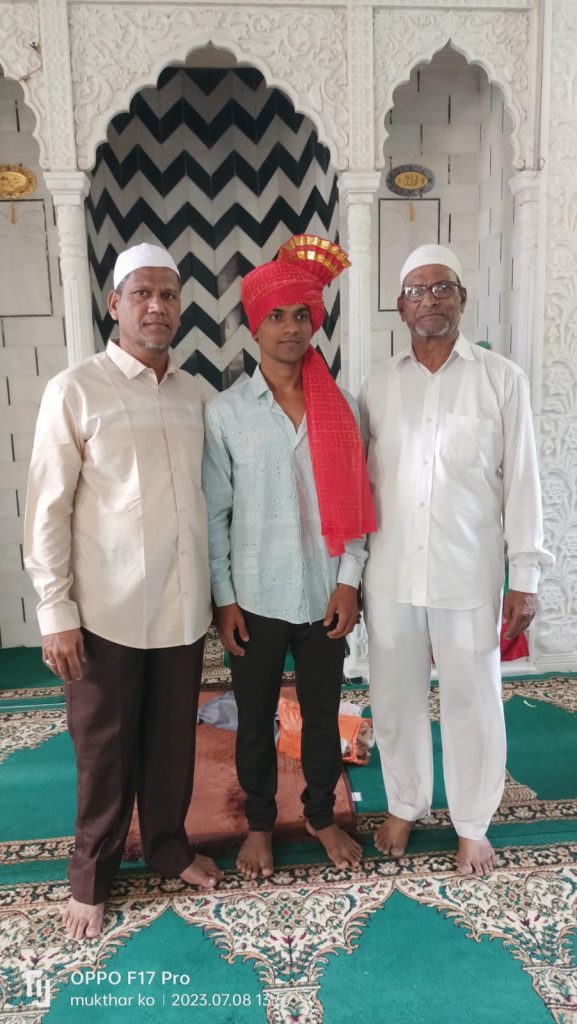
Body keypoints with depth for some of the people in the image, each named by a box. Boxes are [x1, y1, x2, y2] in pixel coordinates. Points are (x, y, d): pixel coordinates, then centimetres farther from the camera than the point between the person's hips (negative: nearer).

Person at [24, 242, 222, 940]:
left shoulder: (191, 393, 7)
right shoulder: (75, 390, -8)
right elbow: (47, 509, -8)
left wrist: (215, 589, 11)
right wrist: (55, 612, -10)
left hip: (183, 607, 4)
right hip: (107, 611, -4)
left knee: (173, 741, 17)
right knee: (105, 751, 11)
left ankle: (168, 846, 41)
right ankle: (91, 877, 34)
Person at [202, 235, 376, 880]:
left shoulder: (339, 407, 1)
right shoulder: (224, 412, -4)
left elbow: (353, 501, 2)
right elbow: (213, 512, -4)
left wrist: (348, 582, -4)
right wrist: (224, 599, -6)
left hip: (325, 596, 2)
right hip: (256, 598, -1)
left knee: (323, 715, 16)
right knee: (255, 720, 14)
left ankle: (321, 816, 39)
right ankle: (259, 824, 37)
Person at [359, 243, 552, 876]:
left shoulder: (500, 379, -1)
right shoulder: (378, 386, 6)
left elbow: (520, 481, -2)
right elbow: (359, 483, 8)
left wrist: (525, 577, -4)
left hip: (469, 579, -2)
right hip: (391, 577, 3)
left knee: (472, 702, 9)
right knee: (395, 699, 15)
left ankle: (472, 824, 32)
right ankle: (403, 806, 38)